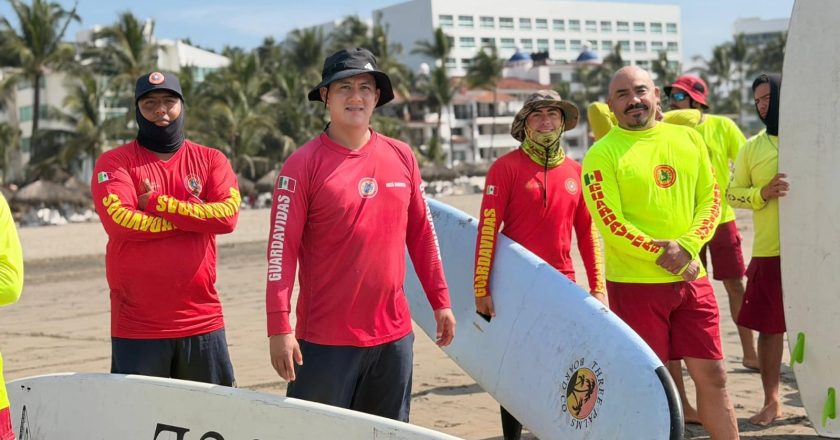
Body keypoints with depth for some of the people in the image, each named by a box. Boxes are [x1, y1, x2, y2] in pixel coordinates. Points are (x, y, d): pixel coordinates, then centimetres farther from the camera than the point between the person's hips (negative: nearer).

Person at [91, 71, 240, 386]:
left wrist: (158, 202, -10)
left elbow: (227, 215, -8)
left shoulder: (210, 160, 8)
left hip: (203, 322, 2)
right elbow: (119, 219, -16)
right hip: (137, 328, -2)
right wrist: (196, 218, -7)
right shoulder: (114, 163, 2)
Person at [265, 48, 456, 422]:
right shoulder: (304, 163, -6)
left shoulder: (401, 157, 7)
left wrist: (440, 301, 13)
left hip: (394, 334, 4)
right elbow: (282, 248, -10)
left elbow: (421, 233, 13)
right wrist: (279, 328, -15)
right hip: (326, 341, -4)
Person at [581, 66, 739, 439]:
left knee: (712, 374, 8)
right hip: (634, 283, -4)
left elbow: (710, 198, 6)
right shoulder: (602, 154, -7)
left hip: (691, 278, 4)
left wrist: (686, 247, -10)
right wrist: (662, 254, -15)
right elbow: (610, 223, -12)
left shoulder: (687, 139, 7)